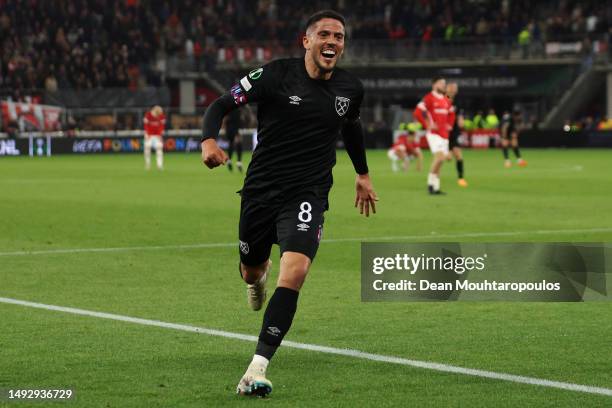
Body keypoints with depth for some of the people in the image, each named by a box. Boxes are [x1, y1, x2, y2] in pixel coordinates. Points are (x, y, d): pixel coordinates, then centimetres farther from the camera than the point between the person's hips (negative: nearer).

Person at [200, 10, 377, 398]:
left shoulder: (350, 88, 3)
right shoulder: (275, 75, -8)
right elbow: (222, 105, -5)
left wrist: (363, 174, 35)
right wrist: (209, 140, -25)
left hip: (308, 195, 0)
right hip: (261, 190, 0)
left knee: (295, 271, -24)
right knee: (251, 271, 18)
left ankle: (258, 368, -24)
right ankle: (260, 274, 62)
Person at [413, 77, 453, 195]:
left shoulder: (446, 100, 14)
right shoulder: (429, 98, -8)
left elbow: (450, 113, 32)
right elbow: (417, 113, -14)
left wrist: (449, 124, 16)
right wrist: (427, 125, -14)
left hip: (444, 134, 8)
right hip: (433, 133, -8)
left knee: (440, 160, 7)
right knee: (439, 156, -21)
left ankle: (436, 187, 13)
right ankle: (431, 183, -10)